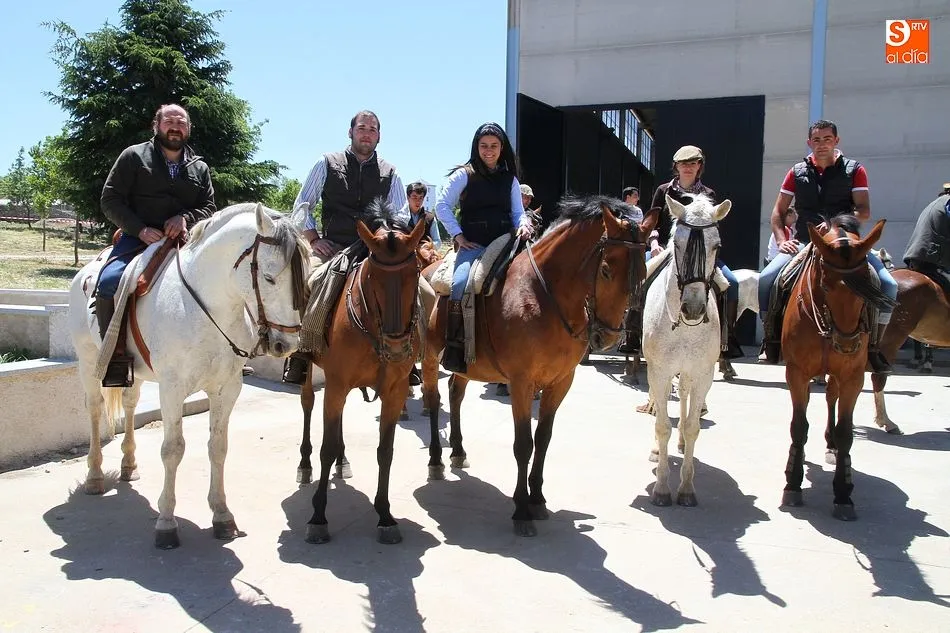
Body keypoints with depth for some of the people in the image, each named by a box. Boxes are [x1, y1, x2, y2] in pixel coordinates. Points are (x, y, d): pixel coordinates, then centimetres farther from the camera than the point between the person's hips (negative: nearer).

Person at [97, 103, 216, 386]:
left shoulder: (199, 168, 16)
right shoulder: (134, 156, 7)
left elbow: (209, 207, 13)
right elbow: (110, 200, 2)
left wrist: (187, 218, -11)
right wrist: (140, 229, -14)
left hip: (184, 240, 3)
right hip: (138, 238, -3)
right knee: (109, 283, -30)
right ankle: (115, 356, -21)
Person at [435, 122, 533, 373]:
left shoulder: (510, 179, 18)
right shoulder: (464, 175, 6)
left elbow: (518, 212, 16)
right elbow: (442, 205, 1)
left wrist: (524, 225, -8)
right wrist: (458, 236, -6)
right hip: (473, 245, -4)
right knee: (460, 284, -31)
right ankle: (454, 346, -23)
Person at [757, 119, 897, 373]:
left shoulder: (854, 170, 6)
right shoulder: (797, 172, 10)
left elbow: (864, 211, -3)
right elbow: (778, 212, 11)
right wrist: (782, 240, -6)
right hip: (804, 243, 0)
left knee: (888, 284, -19)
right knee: (766, 279, -23)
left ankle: (874, 347, -4)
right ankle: (771, 338, -6)